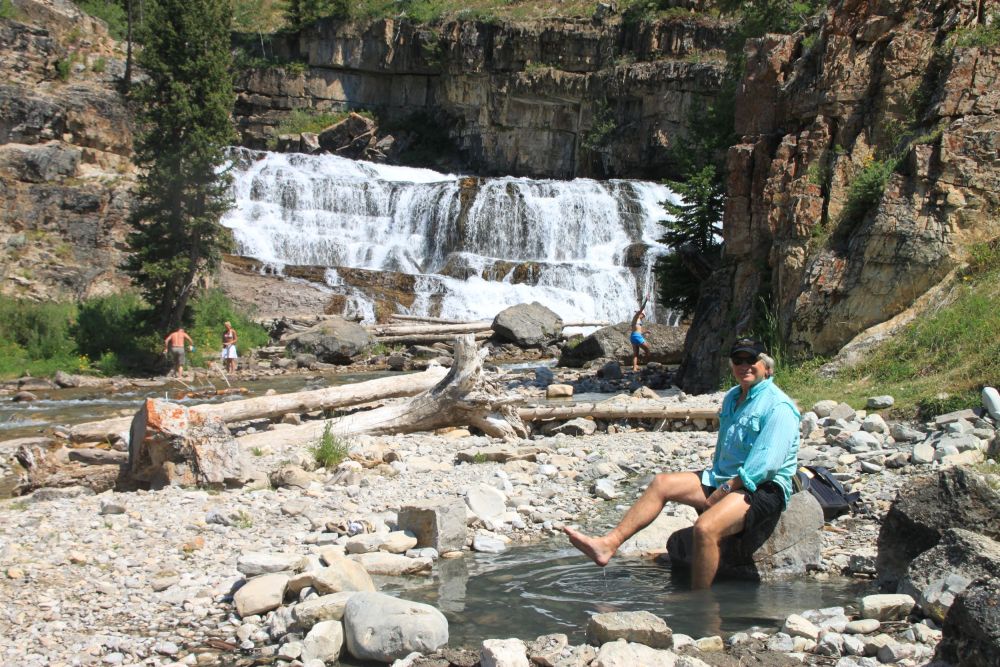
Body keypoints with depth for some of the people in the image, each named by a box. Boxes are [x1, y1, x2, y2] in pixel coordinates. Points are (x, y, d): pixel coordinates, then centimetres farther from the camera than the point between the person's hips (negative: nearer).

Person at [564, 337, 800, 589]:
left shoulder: (778, 407, -12)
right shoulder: (732, 397, 18)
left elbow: (764, 466, -20)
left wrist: (722, 493, -18)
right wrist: (715, 480, 11)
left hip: (764, 489, -9)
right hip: (726, 481, 9)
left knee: (705, 527, -33)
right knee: (662, 483, -2)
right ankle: (608, 544, -8)